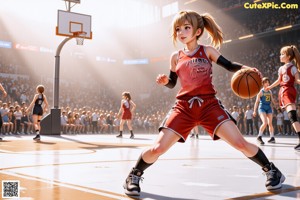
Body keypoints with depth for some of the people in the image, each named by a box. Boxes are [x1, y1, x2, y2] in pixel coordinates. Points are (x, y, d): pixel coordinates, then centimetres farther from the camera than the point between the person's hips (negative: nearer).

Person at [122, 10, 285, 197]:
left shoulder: (207, 51, 4)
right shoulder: (176, 57, 9)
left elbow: (229, 65, 3)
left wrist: (246, 68, -17)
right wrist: (164, 80, -6)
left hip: (209, 104, -1)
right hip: (184, 107, 1)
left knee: (240, 143, -12)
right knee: (158, 148, -8)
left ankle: (271, 170, 13)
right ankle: (134, 176, 16)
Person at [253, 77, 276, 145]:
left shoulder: (270, 92, 11)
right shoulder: (261, 92, -4)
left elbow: (272, 101, 19)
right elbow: (257, 101, -4)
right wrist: (254, 111, -9)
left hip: (269, 108, 5)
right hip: (262, 108, -5)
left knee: (270, 123, 5)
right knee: (265, 123, -19)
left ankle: (272, 137, 13)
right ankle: (259, 137, -9)